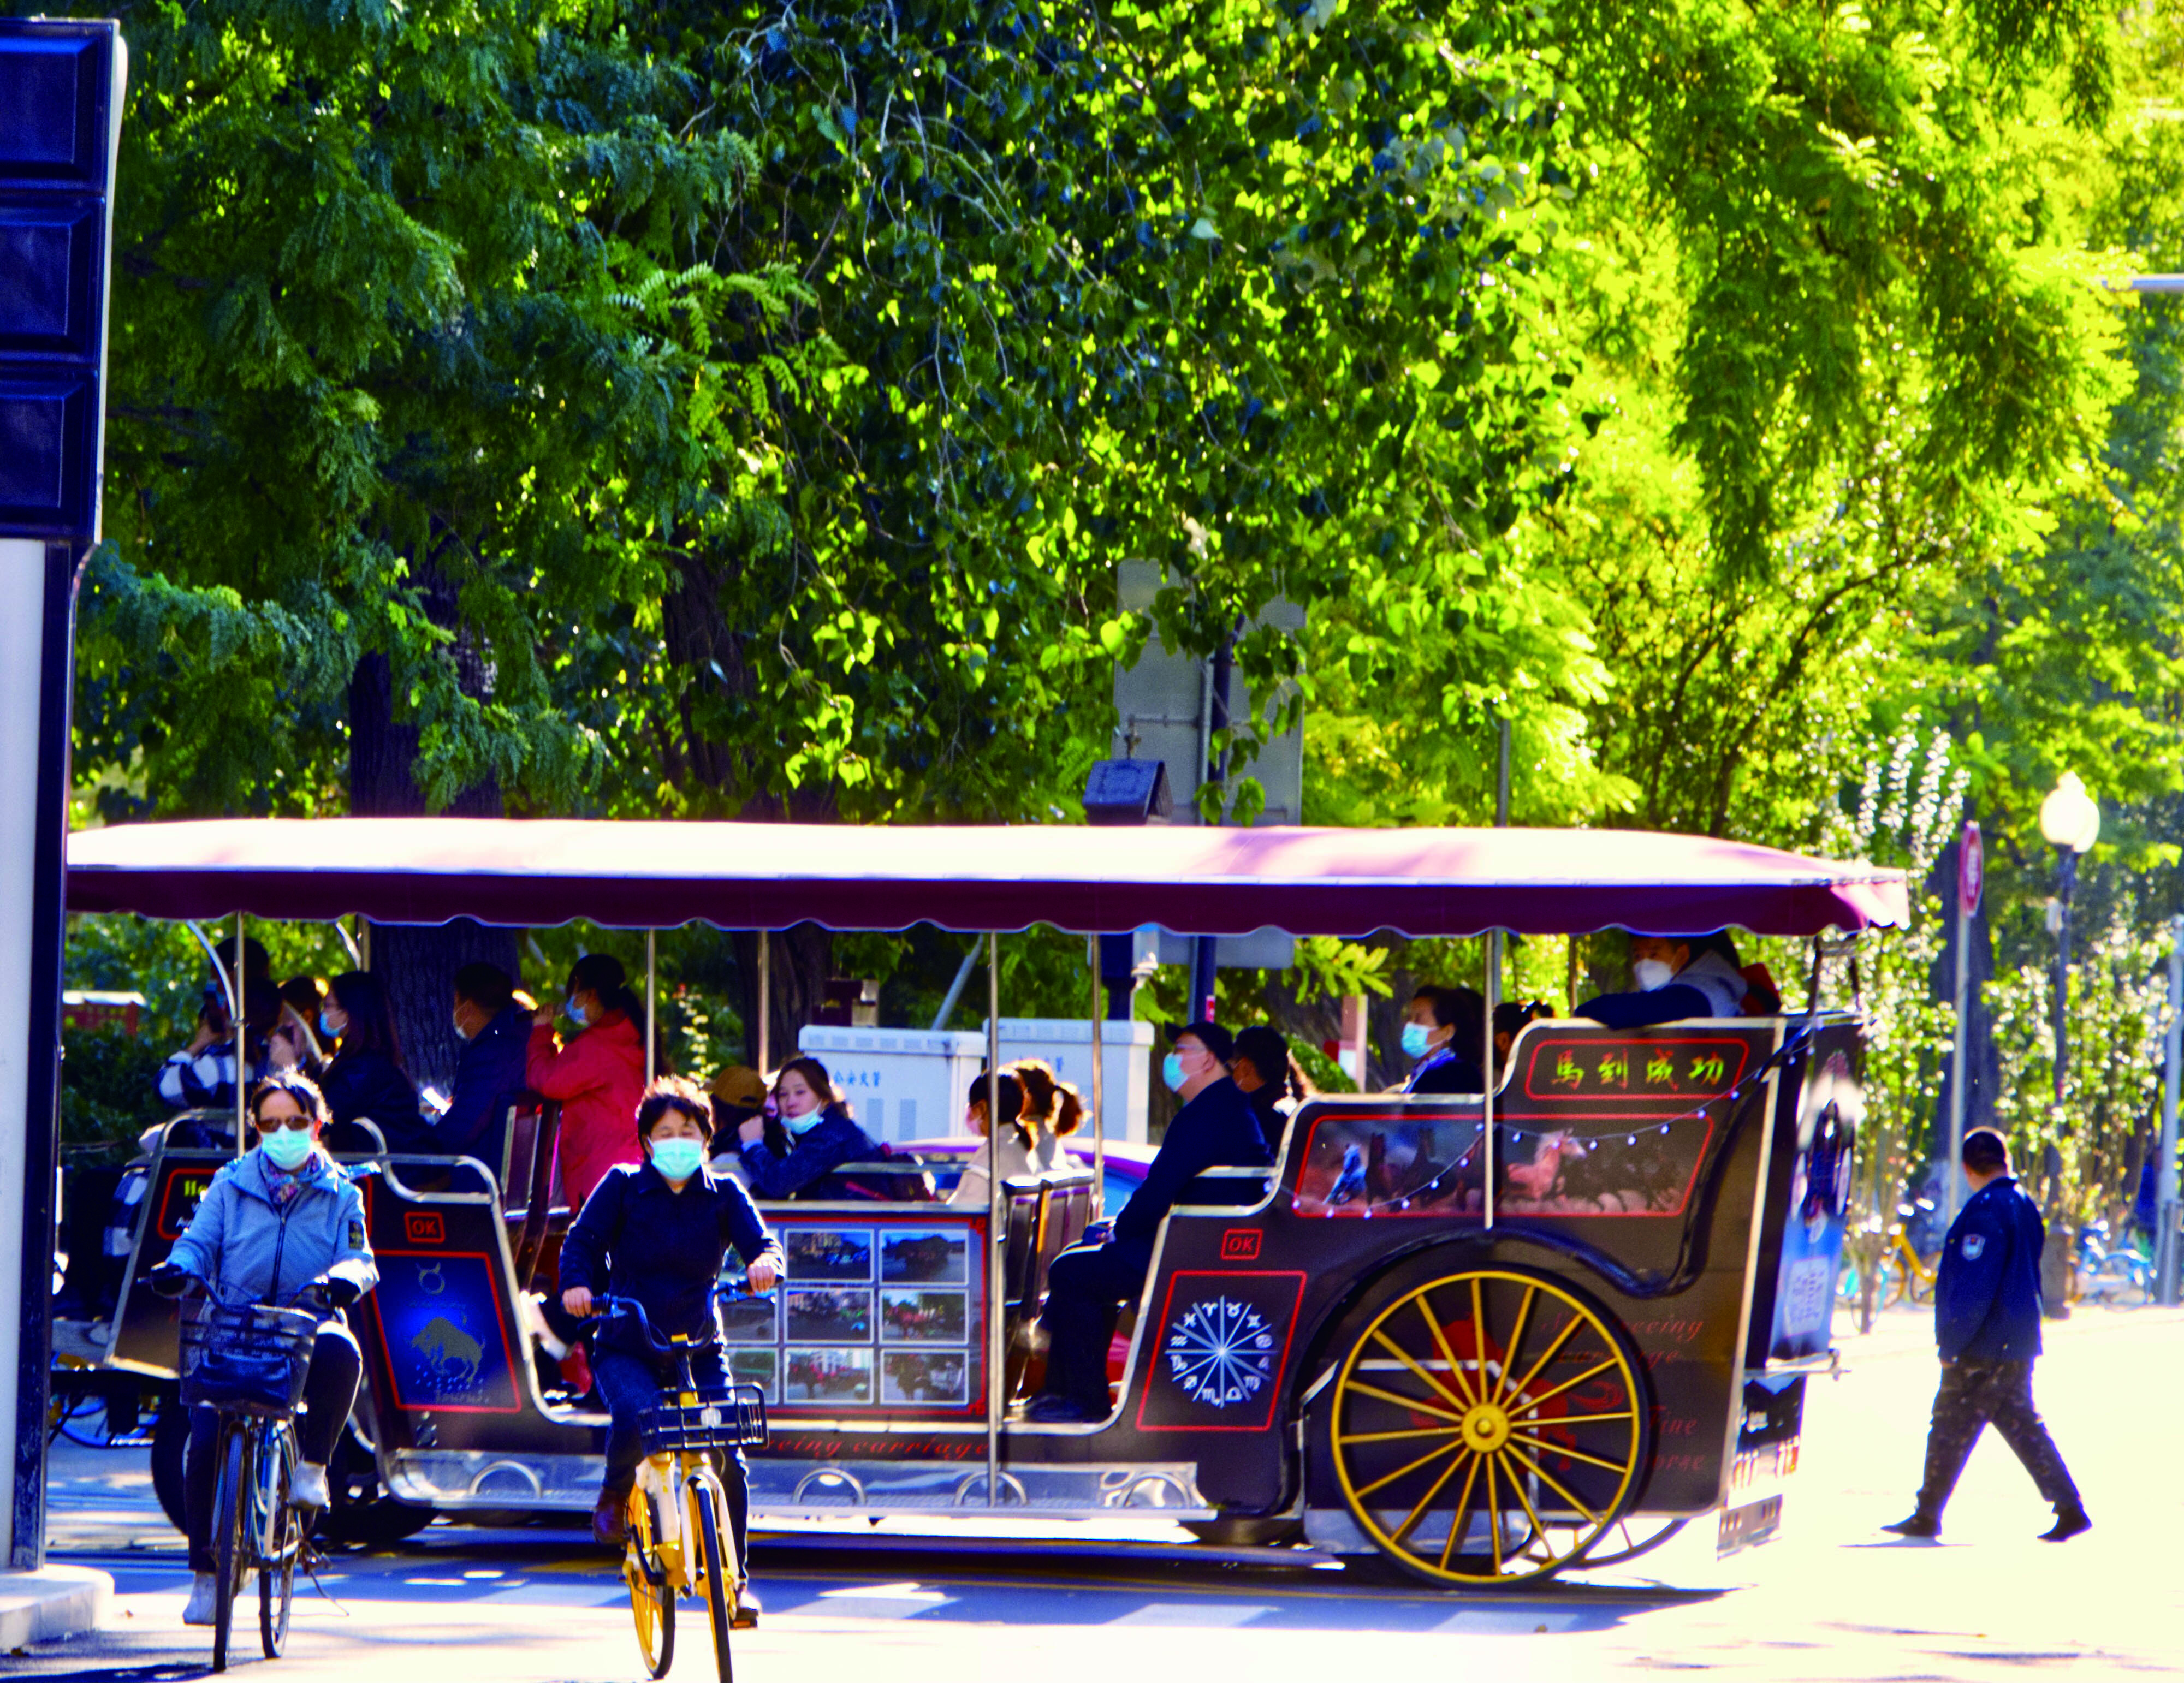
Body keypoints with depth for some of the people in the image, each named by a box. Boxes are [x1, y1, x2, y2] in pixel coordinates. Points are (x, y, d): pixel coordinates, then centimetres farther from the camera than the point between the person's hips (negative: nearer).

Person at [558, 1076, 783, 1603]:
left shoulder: (723, 1195, 4)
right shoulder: (622, 1187, 0)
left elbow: (760, 1243, -6)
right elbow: (583, 1240, -2)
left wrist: (765, 1263, -31)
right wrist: (577, 1284, -23)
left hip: (698, 1349, 2)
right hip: (627, 1350, -2)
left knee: (728, 1458, -12)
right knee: (635, 1417, -34)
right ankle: (614, 1496, -1)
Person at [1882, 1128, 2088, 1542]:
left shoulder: (1986, 1210, -19)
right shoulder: (2025, 1206, 11)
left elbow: (1973, 1287, -22)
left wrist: (1950, 1343, -16)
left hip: (1984, 1349, -9)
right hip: (2018, 1346, 9)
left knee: (1950, 1431, 1)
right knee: (2023, 1426, 12)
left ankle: (1927, 1516, 8)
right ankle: (2069, 1508, 5)